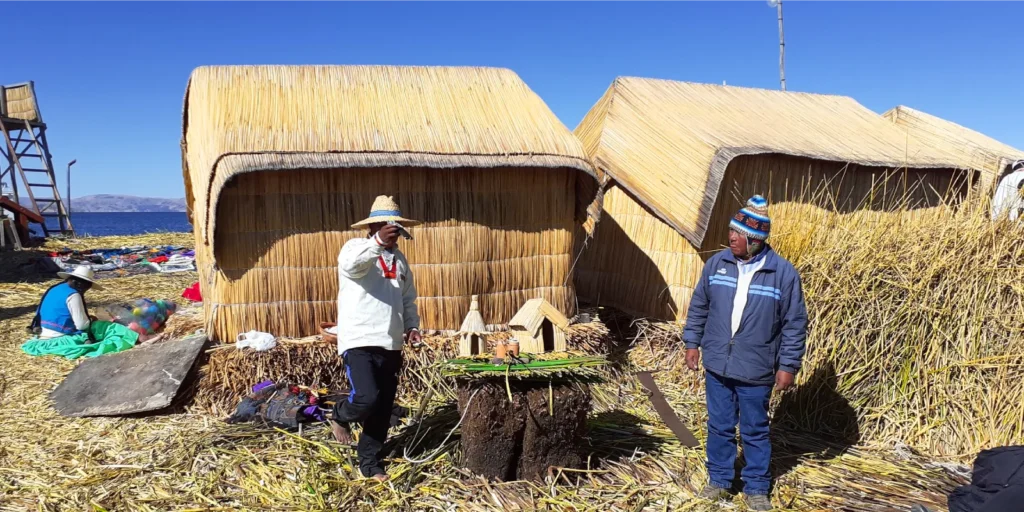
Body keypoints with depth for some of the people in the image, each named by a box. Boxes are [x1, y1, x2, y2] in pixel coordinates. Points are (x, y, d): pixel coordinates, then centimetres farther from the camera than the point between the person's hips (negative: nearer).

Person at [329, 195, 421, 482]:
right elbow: (350, 264, -32)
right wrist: (378, 242, -47)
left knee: (382, 410, 9)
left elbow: (408, 300, 22)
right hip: (359, 342, -6)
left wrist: (412, 326, 5)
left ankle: (370, 464, 25)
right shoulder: (355, 247, -6)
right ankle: (340, 416, 15)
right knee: (366, 398, -20)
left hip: (390, 345, 6)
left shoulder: (399, 258, 15)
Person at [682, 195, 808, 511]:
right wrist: (692, 343, 7)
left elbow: (795, 324, -5)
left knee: (755, 431, 12)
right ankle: (719, 480, 30)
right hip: (717, 365, 3)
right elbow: (699, 307, 8)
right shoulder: (717, 263, -2)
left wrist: (788, 365, -6)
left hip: (756, 371, -2)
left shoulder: (783, 273, -11)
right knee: (719, 427, 14)